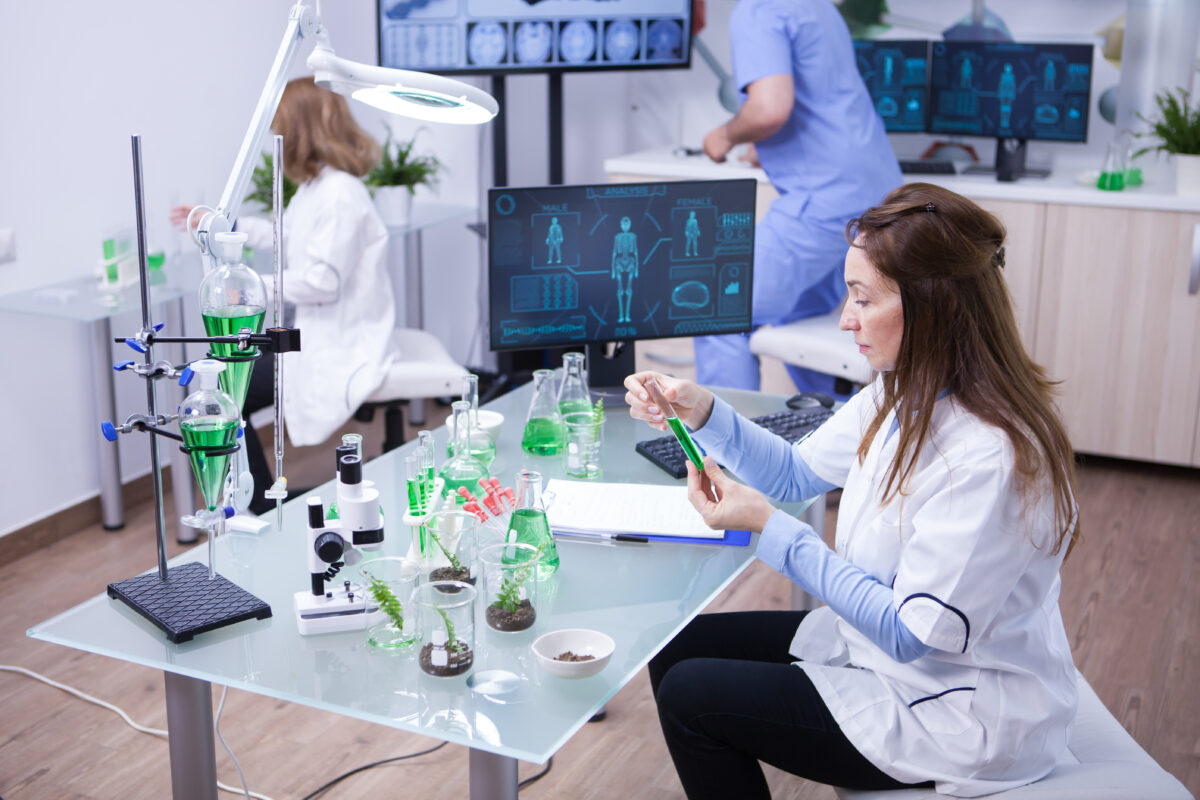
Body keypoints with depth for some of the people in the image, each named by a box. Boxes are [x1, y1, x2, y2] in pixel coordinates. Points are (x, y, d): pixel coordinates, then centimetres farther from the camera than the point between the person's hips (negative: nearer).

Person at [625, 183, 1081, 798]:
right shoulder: (903, 394, -4)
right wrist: (703, 414, -7)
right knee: (675, 649, 9)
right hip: (883, 631, 9)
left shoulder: (989, 460, -32)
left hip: (960, 715, -8)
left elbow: (912, 633, -26)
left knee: (689, 699, -6)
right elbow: (798, 472, 10)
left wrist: (770, 529, -25)